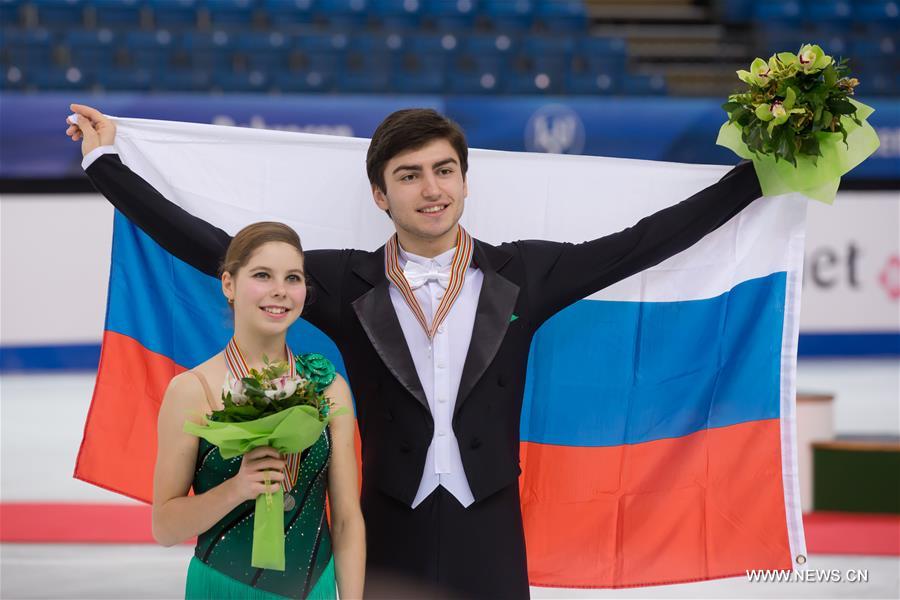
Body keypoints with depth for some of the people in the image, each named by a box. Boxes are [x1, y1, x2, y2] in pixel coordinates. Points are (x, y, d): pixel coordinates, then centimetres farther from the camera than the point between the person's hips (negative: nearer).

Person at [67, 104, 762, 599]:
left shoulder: (523, 274, 4)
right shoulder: (347, 284, 3)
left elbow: (641, 243, 6)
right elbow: (216, 250, 4)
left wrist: (758, 174, 6)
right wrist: (105, 163, 5)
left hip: (491, 535, 0)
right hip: (390, 533, 0)